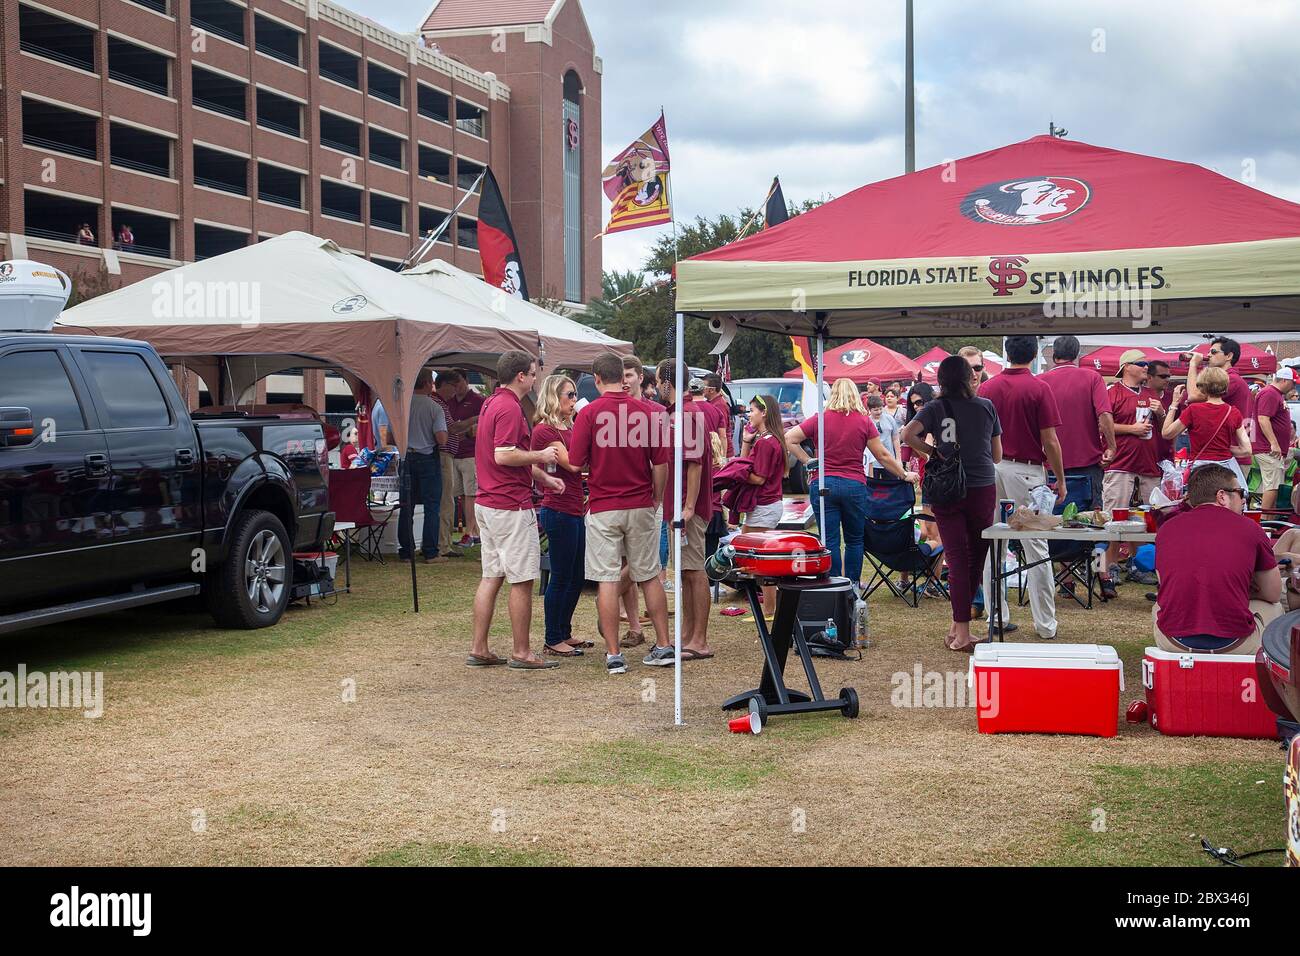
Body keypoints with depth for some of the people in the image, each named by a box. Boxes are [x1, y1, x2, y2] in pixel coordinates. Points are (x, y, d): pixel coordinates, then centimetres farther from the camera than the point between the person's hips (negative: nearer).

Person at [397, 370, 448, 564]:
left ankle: (406, 551, 14)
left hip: (407, 458, 4)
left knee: (406, 506, 10)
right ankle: (431, 552, 0)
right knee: (431, 506, 2)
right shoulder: (434, 407, -10)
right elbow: (441, 438, -17)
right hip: (428, 459, -4)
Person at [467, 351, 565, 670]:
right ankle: (521, 653, 4)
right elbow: (503, 455, -25)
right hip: (511, 506, -10)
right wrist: (540, 456, -12)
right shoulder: (510, 408, -16)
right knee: (522, 581, -2)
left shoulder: (491, 404, 16)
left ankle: (479, 650, 14)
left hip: (488, 503, 10)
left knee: (491, 577, 12)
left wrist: (544, 477, 20)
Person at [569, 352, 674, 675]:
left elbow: (576, 463, -8)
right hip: (641, 506, 3)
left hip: (603, 509, -3)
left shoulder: (589, 413, -9)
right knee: (650, 577, 13)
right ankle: (664, 646, 16)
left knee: (607, 581, 1)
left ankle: (613, 654, 2)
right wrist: (657, 501, 14)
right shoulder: (646, 412, -1)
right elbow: (661, 463, 1)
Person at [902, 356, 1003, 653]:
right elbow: (997, 455, 8)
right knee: (977, 556, 11)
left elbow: (908, 434, -17)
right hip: (983, 488, 0)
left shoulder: (936, 408, 0)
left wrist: (932, 451, -1)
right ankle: (958, 626, 16)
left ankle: (961, 632, -2)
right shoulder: (987, 406, 3)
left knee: (957, 559, 1)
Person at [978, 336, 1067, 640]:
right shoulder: (1039, 388, -8)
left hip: (990, 468, 3)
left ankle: (997, 617, 14)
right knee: (1036, 547, 2)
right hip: (1027, 471, -3)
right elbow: (1049, 440, -9)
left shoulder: (987, 388, 3)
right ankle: (1045, 623, 5)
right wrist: (1060, 479, 1)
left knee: (991, 545, 10)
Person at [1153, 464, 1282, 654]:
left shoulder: (1166, 528, 8)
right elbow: (1274, 595, 13)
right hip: (1234, 643, -2)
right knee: (1273, 608, 28)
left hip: (1174, 643, 2)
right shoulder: (1249, 528, 1)